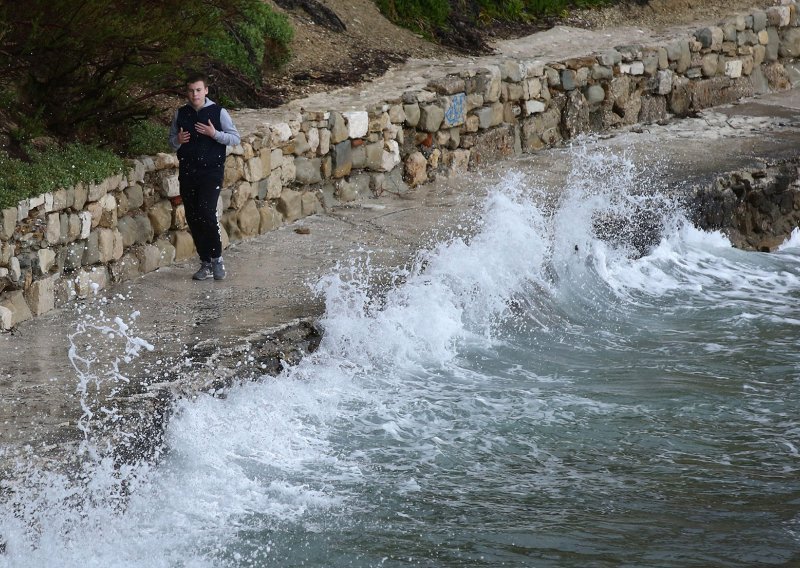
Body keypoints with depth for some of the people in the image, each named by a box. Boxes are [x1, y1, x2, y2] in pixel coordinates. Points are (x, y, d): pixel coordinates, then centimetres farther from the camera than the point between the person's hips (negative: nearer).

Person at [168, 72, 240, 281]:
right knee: (193, 218, 5)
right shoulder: (180, 114, 9)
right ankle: (205, 263, 14)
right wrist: (178, 140, -4)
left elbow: (235, 138, -1)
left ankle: (216, 258, -3)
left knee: (206, 212, -19)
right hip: (187, 173, 4)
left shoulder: (218, 112, -2)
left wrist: (214, 134, -16)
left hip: (211, 171, -4)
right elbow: (171, 140, 19)